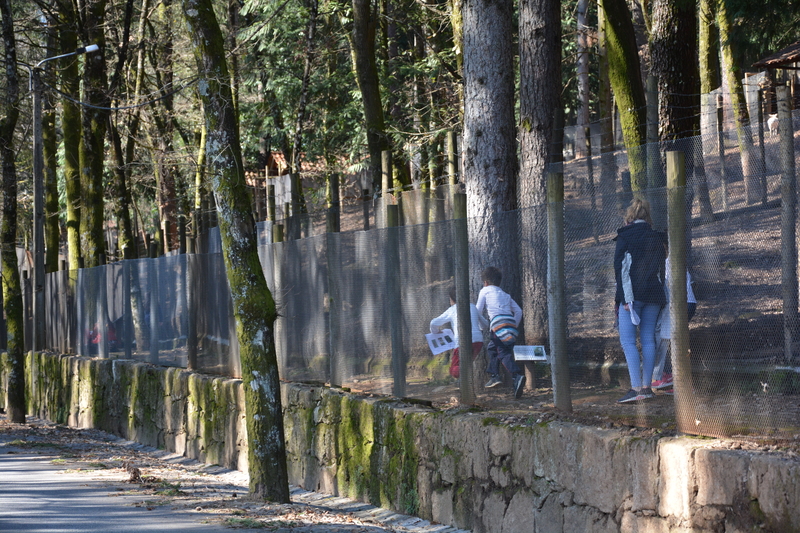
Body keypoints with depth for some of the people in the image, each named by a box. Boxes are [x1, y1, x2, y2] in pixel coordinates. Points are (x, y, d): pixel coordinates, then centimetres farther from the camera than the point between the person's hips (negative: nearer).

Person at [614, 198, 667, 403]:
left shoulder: (626, 236, -2)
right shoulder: (657, 238, 13)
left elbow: (620, 267, -9)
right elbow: (662, 267, 15)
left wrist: (624, 297, -11)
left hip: (633, 294, -5)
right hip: (654, 294, 5)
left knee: (628, 340, -7)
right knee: (648, 339, 8)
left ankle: (636, 388, -19)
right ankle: (646, 386, 7)